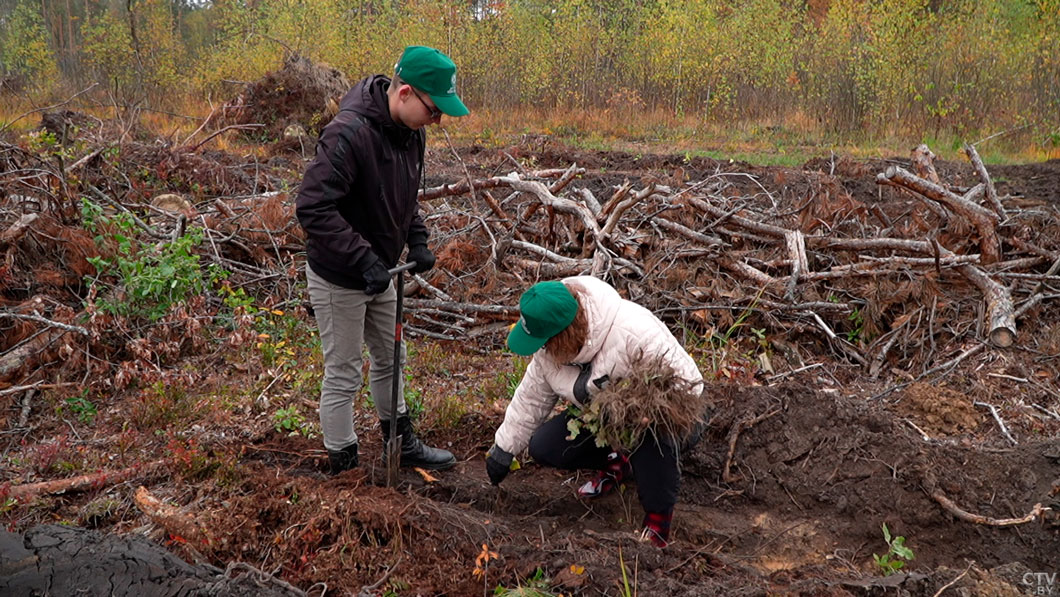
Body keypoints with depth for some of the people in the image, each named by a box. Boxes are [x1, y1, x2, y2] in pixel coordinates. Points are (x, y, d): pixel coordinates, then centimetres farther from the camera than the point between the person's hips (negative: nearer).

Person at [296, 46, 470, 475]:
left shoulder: (411, 133, -1)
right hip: (338, 278, -8)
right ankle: (343, 467, 19)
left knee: (390, 361, 22)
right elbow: (312, 207, -33)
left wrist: (417, 242, 0)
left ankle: (401, 444, 40)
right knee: (343, 376, 4)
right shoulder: (348, 133, -29)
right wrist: (364, 259, -33)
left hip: (379, 273, 9)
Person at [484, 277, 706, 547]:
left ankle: (659, 515, -15)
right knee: (543, 447, -9)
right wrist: (503, 448, 6)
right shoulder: (549, 348, -13)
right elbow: (532, 395, 3)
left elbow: (688, 384, -31)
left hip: (667, 416, -6)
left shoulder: (636, 334, -36)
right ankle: (616, 463, 15)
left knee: (650, 437, -41)